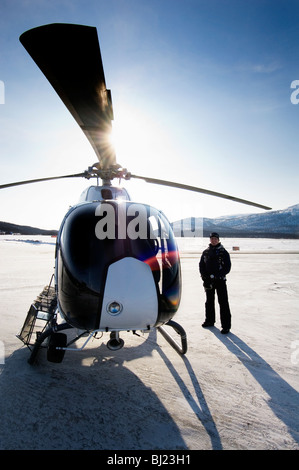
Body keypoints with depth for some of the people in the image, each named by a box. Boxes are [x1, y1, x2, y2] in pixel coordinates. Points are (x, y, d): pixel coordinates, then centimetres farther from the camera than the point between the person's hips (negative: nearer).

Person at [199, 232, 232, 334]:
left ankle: (226, 326, 4)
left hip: (220, 280, -5)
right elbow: (201, 265, 9)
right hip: (208, 281, 5)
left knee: (223, 303, -3)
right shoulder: (206, 252, 8)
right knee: (209, 301, 16)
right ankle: (210, 321, 33)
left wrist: (215, 276, -17)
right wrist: (204, 276, -7)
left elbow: (227, 267, -9)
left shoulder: (223, 252, -5)